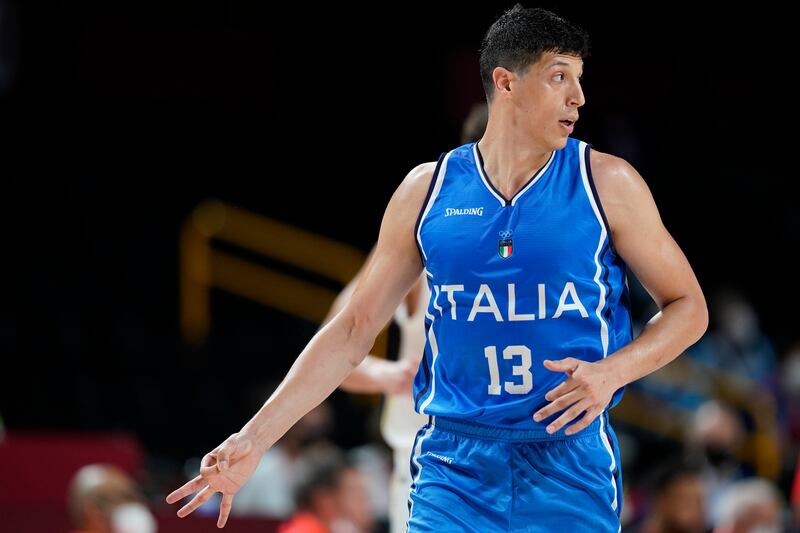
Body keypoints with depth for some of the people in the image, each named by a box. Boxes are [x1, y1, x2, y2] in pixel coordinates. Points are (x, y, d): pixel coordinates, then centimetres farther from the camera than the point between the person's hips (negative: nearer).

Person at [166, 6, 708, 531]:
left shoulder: (605, 182, 0)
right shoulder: (428, 190, 4)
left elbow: (688, 307, 6)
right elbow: (353, 330, 8)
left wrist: (611, 372, -13)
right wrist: (255, 438, 2)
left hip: (571, 466, -1)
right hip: (453, 469, 1)